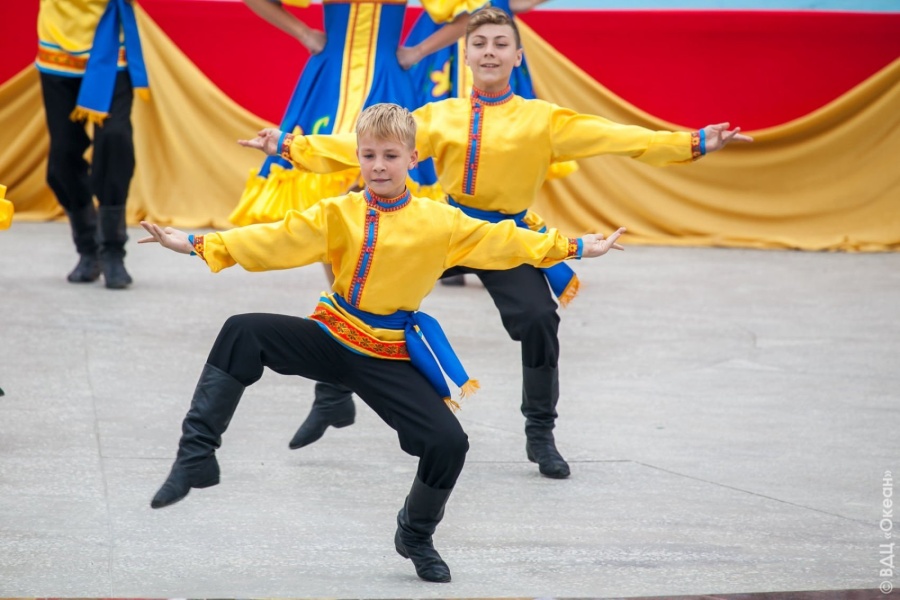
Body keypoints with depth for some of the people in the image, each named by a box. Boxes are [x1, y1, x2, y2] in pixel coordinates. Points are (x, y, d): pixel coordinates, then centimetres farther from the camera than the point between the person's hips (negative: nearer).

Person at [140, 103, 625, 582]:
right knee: (242, 334, -23)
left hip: (390, 357, 0)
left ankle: (416, 536, 16)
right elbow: (274, 241, -6)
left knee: (449, 442, -14)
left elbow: (502, 241, 3)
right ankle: (196, 456, -19)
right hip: (333, 339, 0)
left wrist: (573, 248, 1)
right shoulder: (337, 216, -2)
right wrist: (197, 245, -13)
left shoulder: (439, 223, -2)